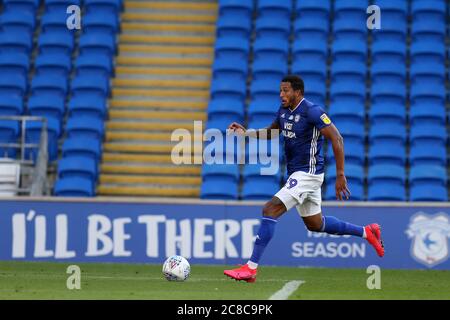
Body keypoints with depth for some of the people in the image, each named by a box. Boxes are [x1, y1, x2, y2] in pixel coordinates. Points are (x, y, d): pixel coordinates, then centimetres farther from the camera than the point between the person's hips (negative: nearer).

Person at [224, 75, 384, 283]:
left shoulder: (312, 111, -18)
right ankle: (366, 232, 34)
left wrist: (340, 175, -20)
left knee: (270, 210, -18)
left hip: (307, 174, -10)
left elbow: (336, 139, -19)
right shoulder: (284, 111, 7)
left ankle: (251, 268, -18)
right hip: (297, 173, 10)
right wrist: (246, 133, 7)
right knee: (315, 224, 20)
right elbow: (271, 132, 25)